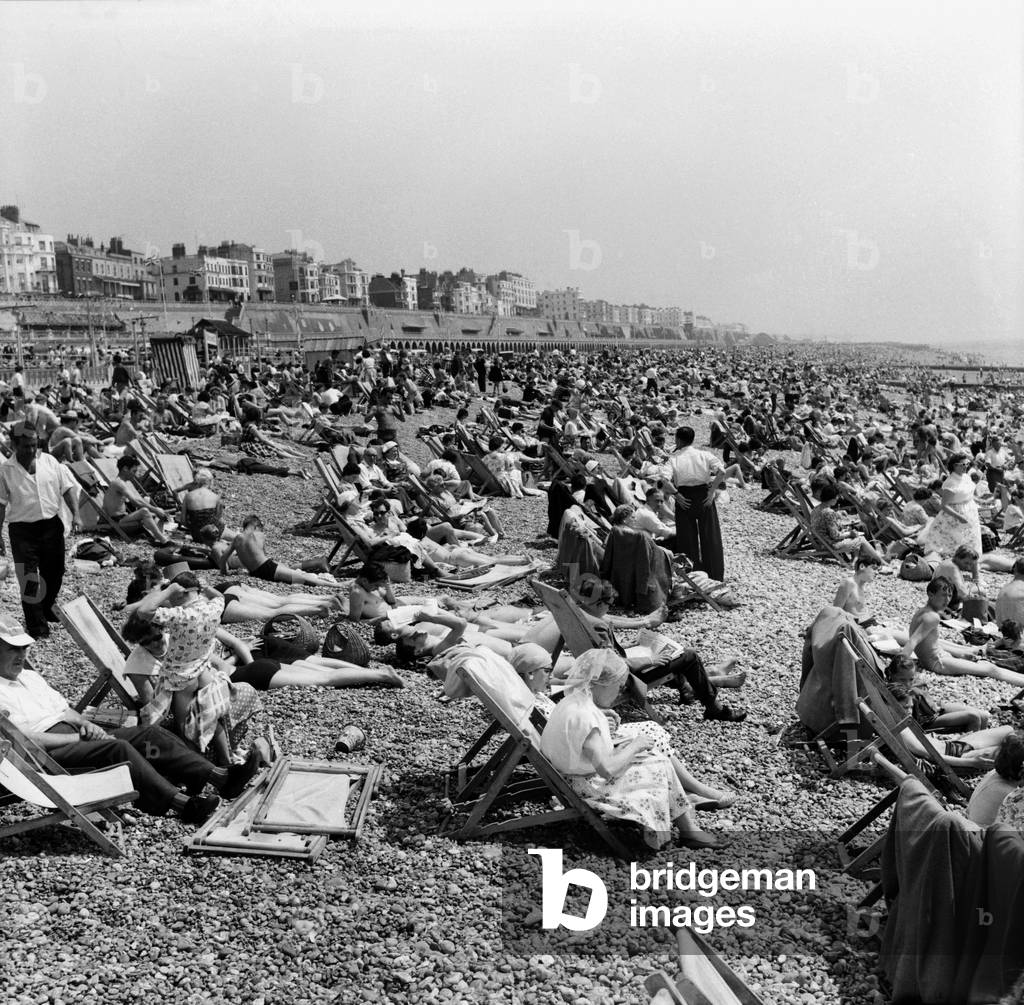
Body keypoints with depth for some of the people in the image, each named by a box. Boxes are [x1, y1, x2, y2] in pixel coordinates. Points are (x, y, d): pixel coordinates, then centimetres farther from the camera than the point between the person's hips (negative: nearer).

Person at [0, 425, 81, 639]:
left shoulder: (50, 462, 1)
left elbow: (68, 488, 5)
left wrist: (75, 514, -7)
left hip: (52, 525, 3)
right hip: (23, 530, -3)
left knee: (55, 573, 14)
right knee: (29, 579, -2)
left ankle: (48, 610, 39)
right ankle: (36, 624, 8)